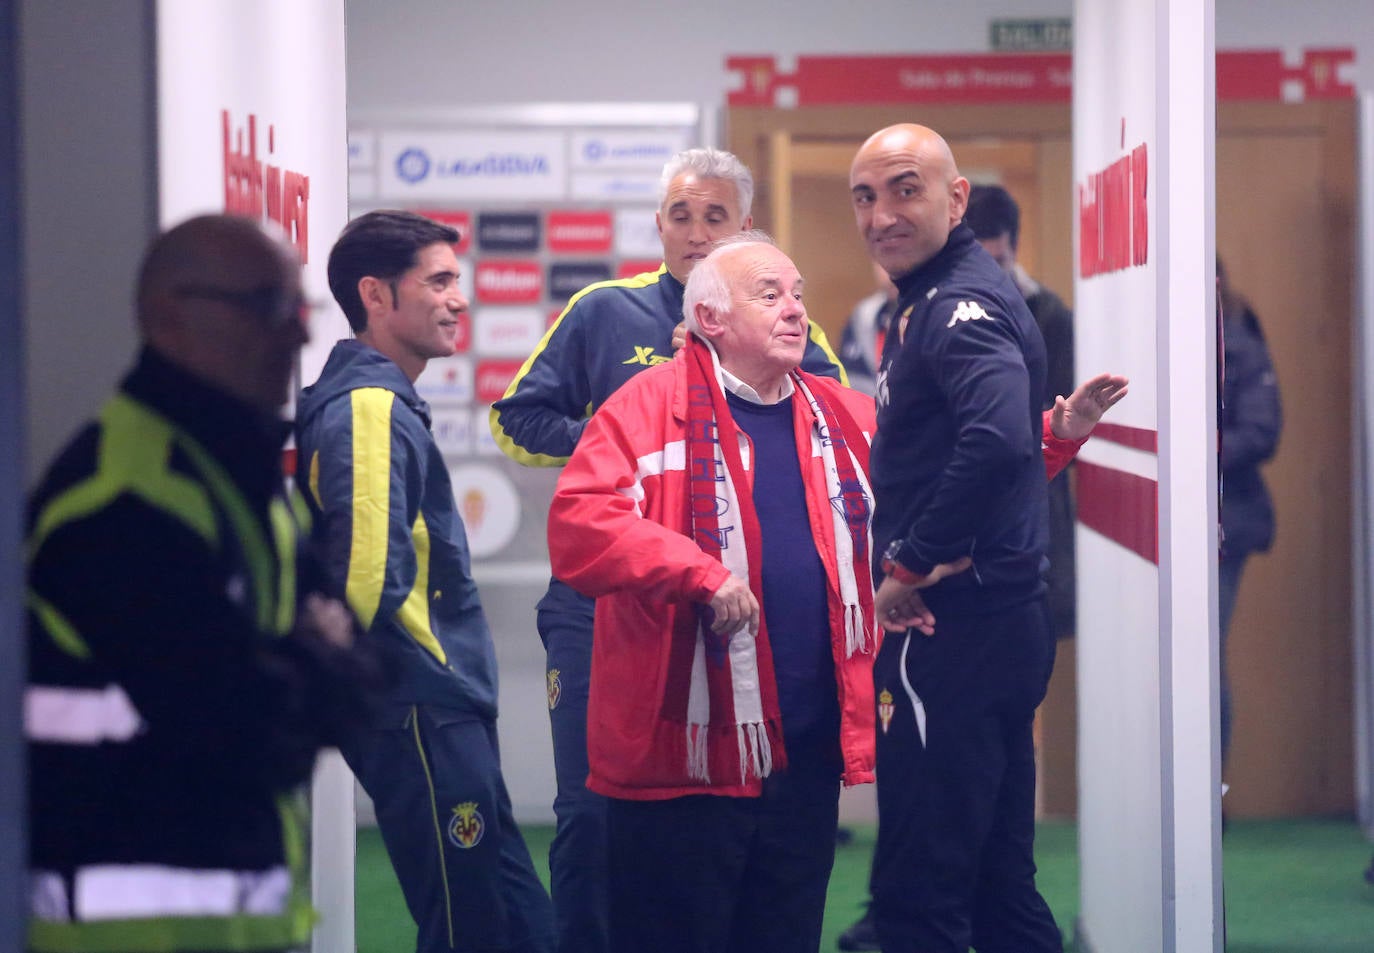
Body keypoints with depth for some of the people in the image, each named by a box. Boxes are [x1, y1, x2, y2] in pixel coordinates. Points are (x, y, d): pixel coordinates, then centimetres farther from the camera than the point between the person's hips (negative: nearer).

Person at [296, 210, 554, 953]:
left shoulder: (383, 402, 16)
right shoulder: (371, 410, -15)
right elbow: (369, 582, -25)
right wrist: (427, 676, -9)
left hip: (438, 719, 10)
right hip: (423, 716, -10)